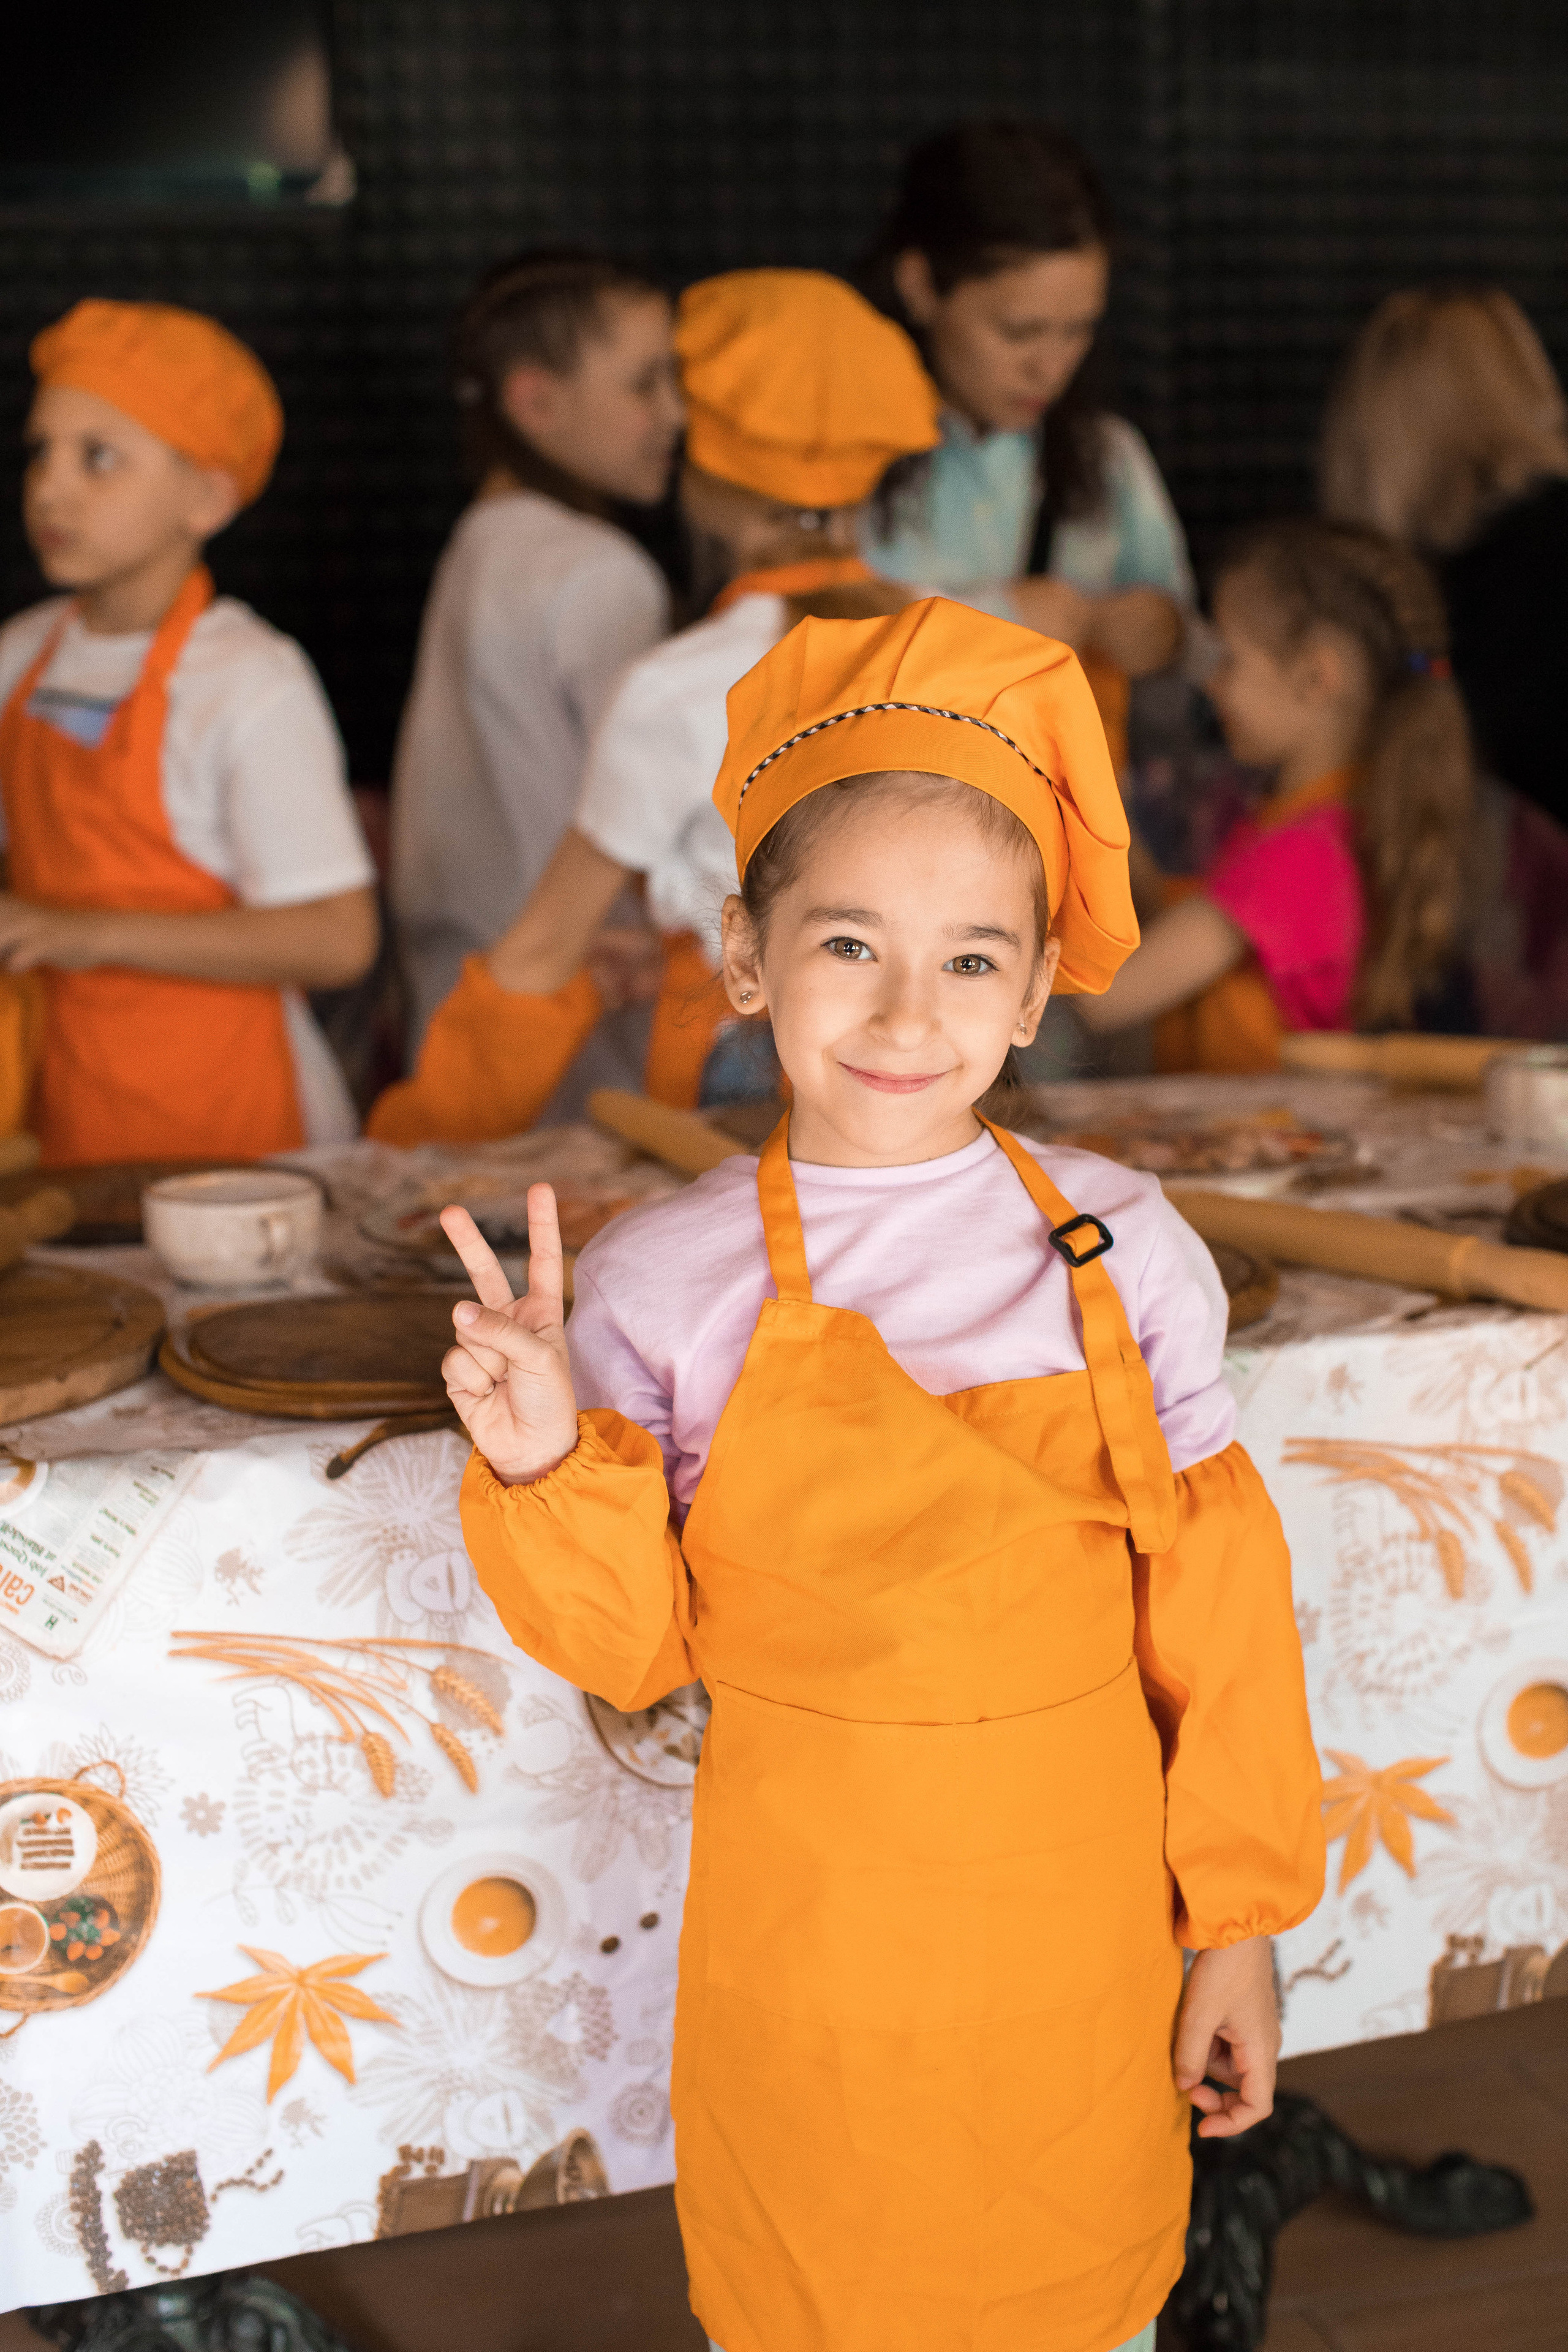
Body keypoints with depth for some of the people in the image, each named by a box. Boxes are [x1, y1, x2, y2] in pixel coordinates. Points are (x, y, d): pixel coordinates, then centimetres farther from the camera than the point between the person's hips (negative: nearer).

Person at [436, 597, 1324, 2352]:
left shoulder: (1124, 1252, -7)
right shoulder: (666, 1283, -10)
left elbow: (1215, 1615, 0)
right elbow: (631, 1650, -2)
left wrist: (1237, 1921, 2)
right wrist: (549, 1470, -19)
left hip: (1075, 1933, 1)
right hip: (804, 1949, -1)